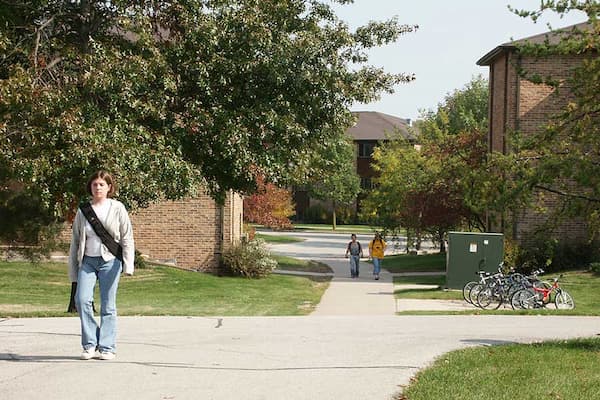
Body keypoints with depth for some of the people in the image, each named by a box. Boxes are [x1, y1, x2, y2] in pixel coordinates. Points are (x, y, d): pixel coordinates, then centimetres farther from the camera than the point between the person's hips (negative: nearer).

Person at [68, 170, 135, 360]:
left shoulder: (117, 208, 3)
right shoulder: (83, 211, 10)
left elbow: (127, 238, 2)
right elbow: (75, 241, 14)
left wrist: (128, 264, -7)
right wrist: (73, 271, 13)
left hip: (109, 261, -2)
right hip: (88, 261, 2)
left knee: (108, 305, -1)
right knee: (82, 299, -14)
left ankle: (107, 347, 8)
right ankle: (90, 344, -1)